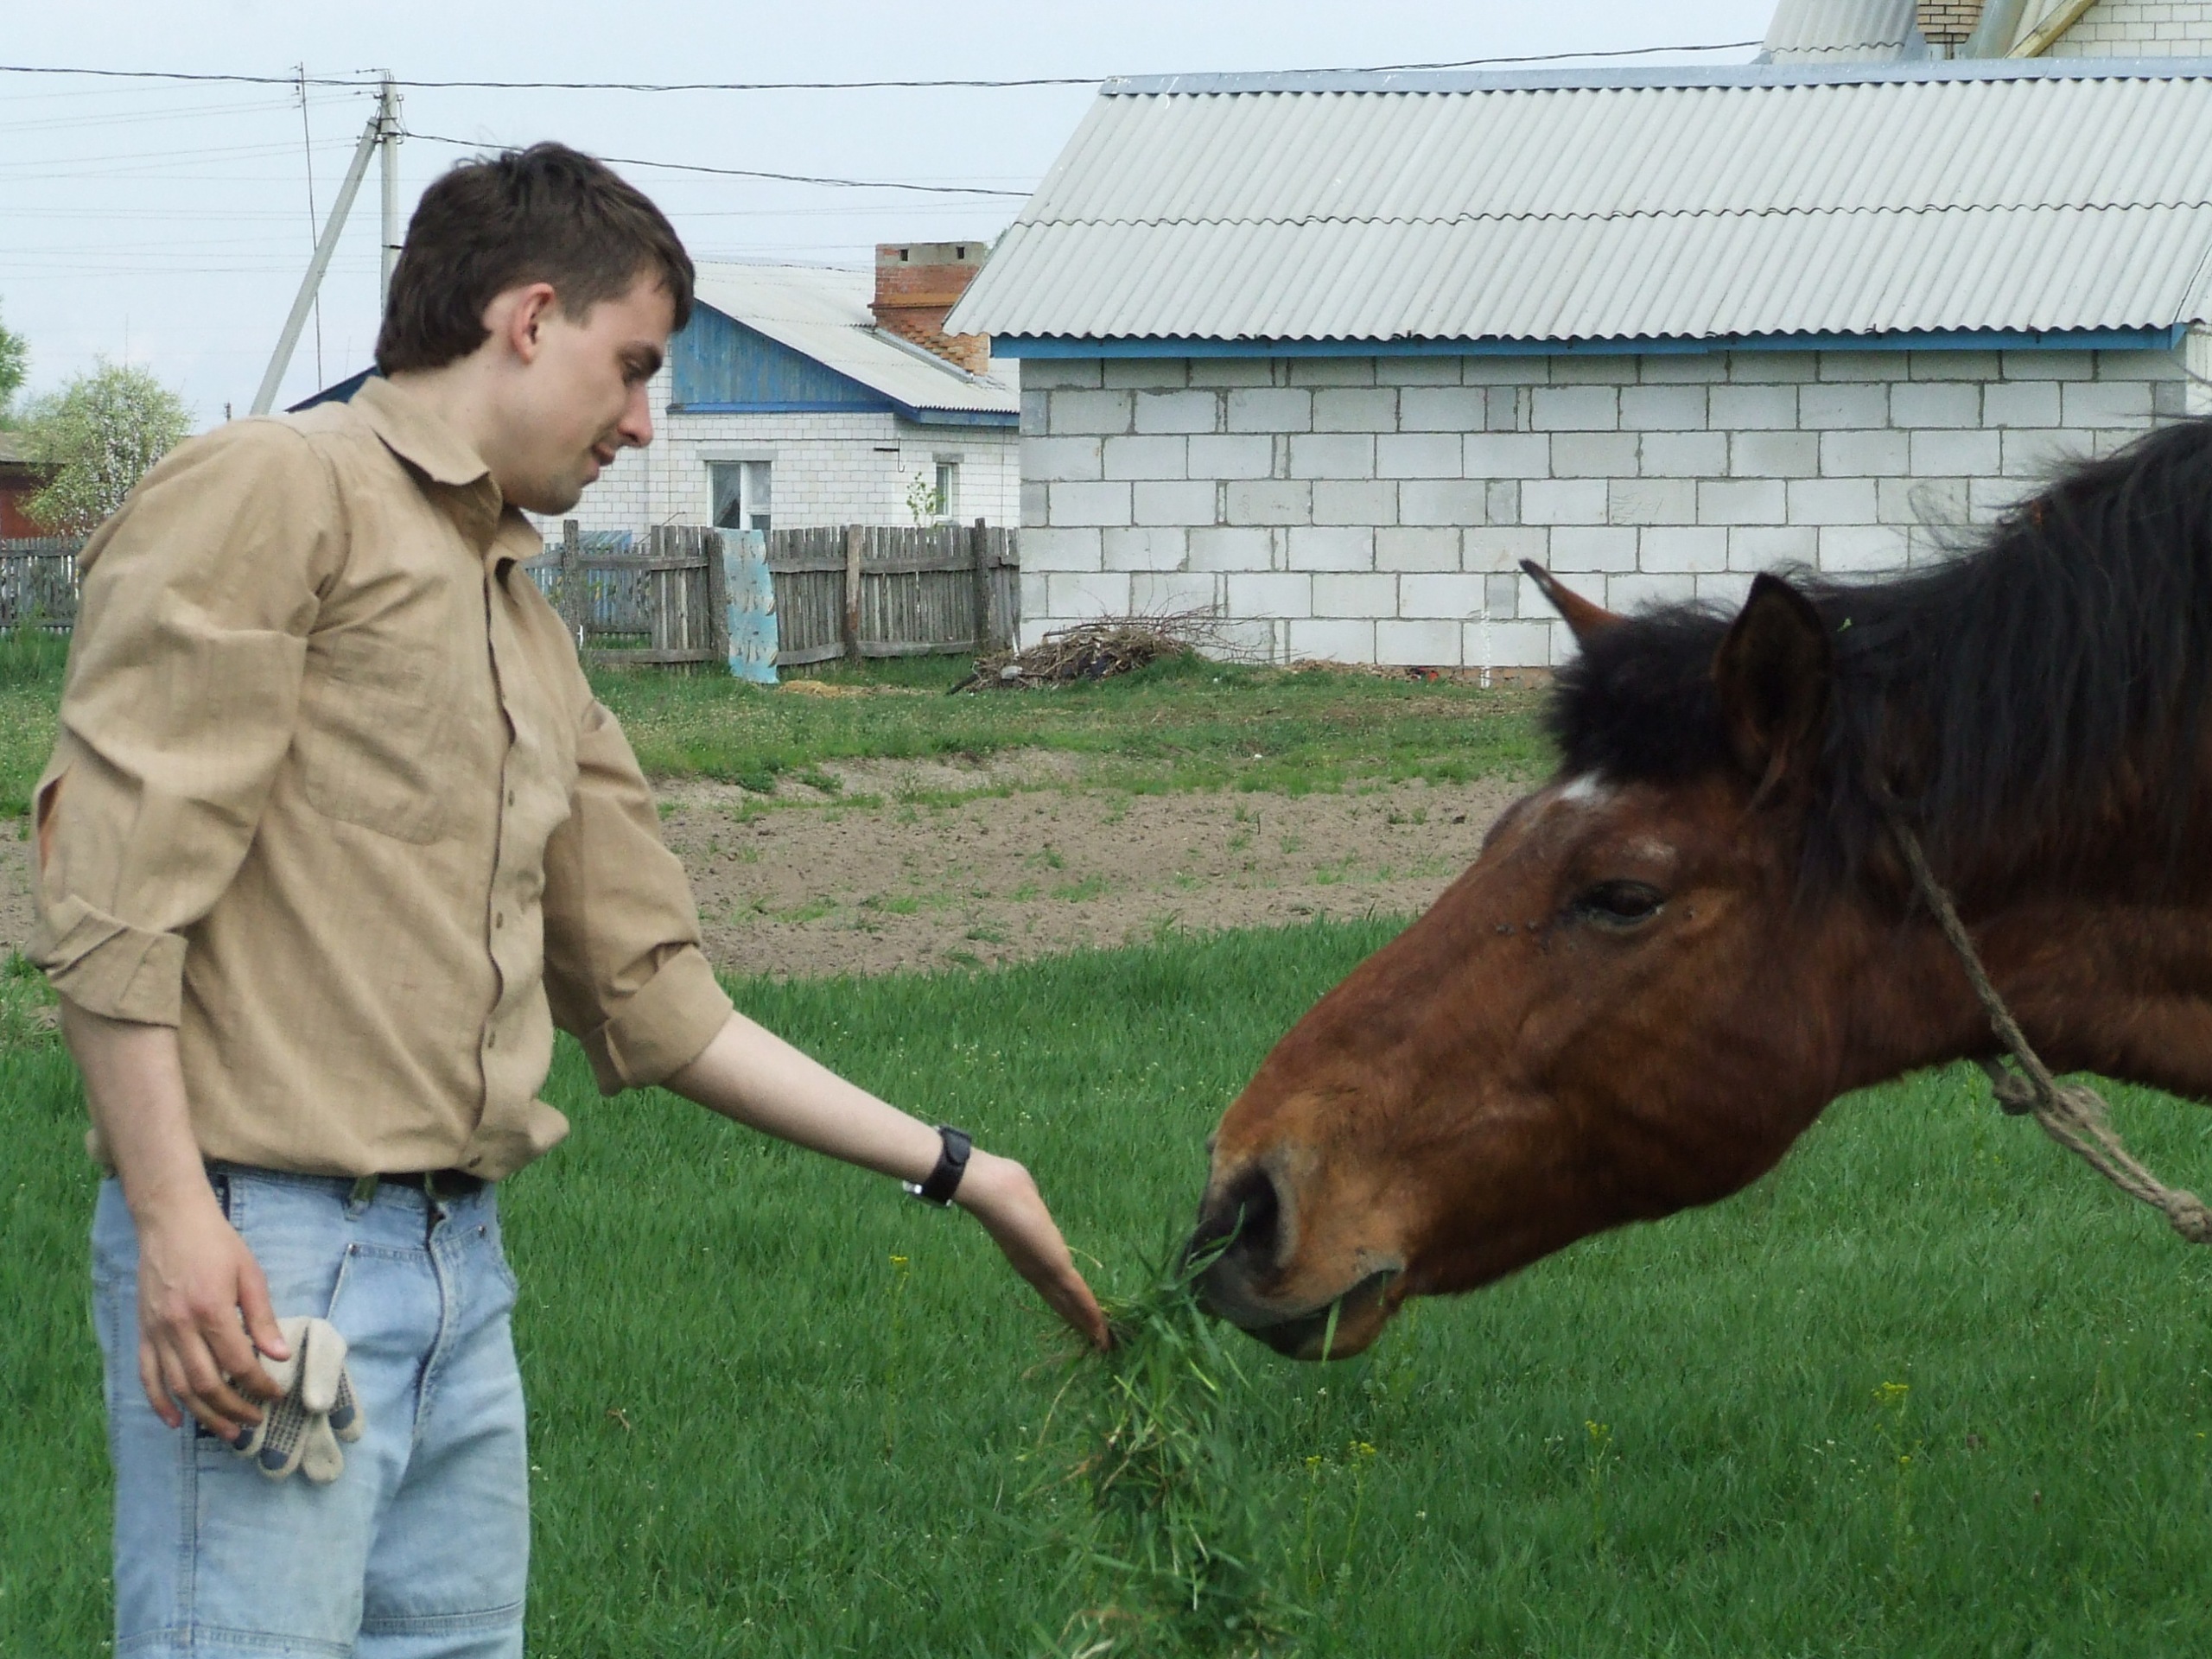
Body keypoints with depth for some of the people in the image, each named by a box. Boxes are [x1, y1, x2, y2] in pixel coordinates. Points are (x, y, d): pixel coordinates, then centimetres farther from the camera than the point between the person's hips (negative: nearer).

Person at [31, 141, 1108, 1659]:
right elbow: (114, 878, -12)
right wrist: (173, 1217, -19)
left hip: (462, 1257, 9)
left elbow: (654, 1002, 24)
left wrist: (954, 1171, 23)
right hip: (263, 1255, -9)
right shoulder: (274, 493, -3)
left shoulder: (532, 629, 23)